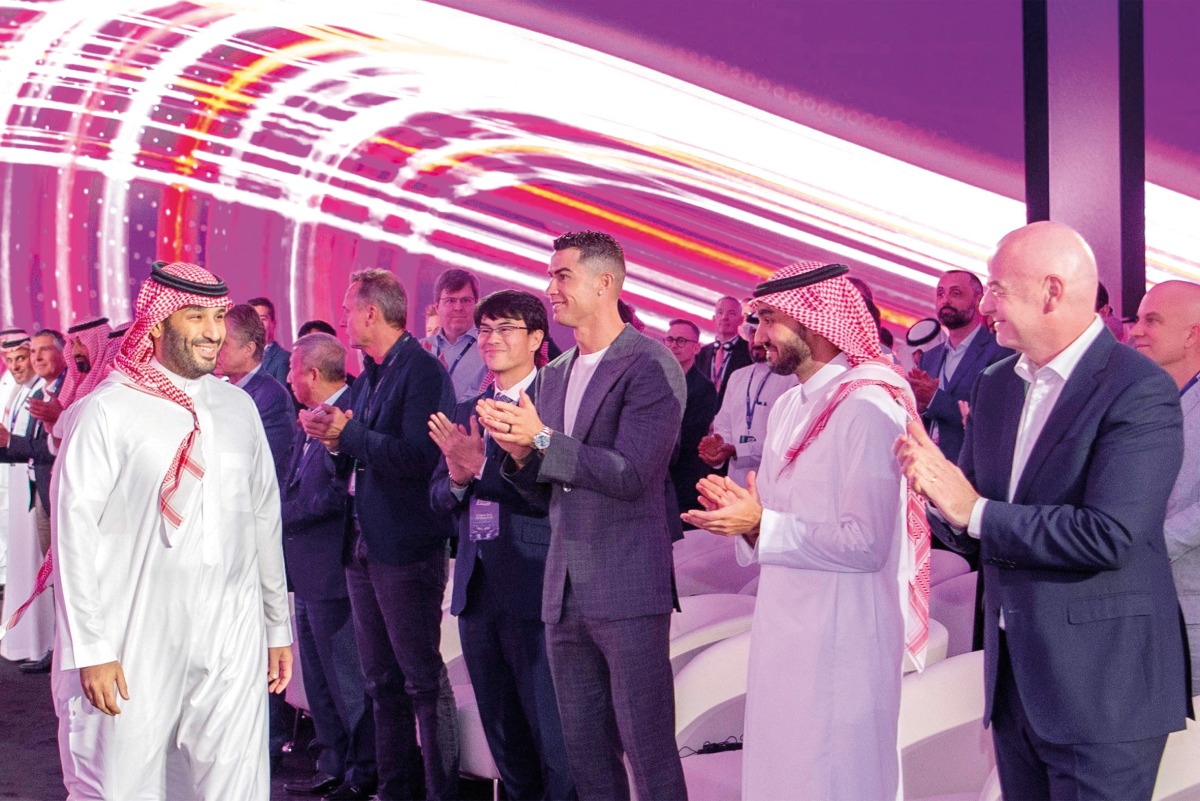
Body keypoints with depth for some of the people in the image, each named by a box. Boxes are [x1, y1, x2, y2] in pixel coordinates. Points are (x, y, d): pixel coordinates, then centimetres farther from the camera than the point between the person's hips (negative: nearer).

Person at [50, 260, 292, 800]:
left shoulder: (238, 408, 11)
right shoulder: (107, 411, -5)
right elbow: (74, 531, -6)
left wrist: (278, 628, 16)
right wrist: (91, 649, -10)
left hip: (233, 648, 4)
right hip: (137, 650, -4)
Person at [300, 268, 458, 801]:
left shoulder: (422, 371, -12)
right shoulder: (367, 377, 14)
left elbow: (418, 457, -24)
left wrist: (348, 433, -18)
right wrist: (334, 439, -3)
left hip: (407, 548, -9)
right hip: (364, 546, 9)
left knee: (423, 678, -2)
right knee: (382, 682, 15)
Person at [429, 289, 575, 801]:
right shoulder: (467, 413, 15)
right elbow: (438, 499, 14)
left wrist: (483, 466, -21)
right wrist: (457, 478, -7)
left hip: (534, 590, -7)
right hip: (477, 591, 7)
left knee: (553, 737, -5)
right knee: (503, 737, 16)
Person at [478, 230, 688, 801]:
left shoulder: (650, 365, -9)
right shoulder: (553, 375, 15)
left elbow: (630, 475, -18)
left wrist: (543, 439, -22)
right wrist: (520, 452, -4)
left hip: (628, 590, -8)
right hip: (565, 592, 8)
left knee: (648, 753, -4)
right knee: (585, 753, 13)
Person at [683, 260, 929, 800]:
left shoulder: (867, 408, -15)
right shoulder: (788, 407, 13)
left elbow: (866, 543, -22)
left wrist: (760, 524, -21)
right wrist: (743, 510, -2)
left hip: (841, 636, -8)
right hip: (783, 629, 9)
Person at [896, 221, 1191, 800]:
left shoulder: (1140, 391, -14)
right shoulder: (995, 388, 9)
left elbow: (1109, 536, -24)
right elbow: (966, 528, 9)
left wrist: (976, 511, -18)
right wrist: (940, 493, -14)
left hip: (1100, 687, -7)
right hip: (1013, 675, 7)